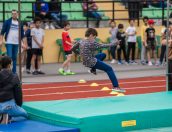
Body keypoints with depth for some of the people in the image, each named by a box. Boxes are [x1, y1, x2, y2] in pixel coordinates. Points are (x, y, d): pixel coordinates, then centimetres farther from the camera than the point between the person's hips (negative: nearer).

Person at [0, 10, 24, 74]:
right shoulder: (7, 22, -1)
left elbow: (22, 35, 13)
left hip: (16, 43, 4)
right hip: (9, 42, -4)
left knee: (14, 58, 8)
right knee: (9, 57, -9)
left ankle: (14, 71, 14)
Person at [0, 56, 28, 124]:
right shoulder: (14, 77, -6)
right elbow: (18, 93, -1)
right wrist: (19, 105, 15)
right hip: (9, 104, -4)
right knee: (24, 115, 22)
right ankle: (9, 118, -7)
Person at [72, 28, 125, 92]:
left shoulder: (80, 41, 0)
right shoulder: (92, 43, -21)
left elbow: (73, 49, 10)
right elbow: (103, 46, -13)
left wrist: (81, 53, 22)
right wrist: (114, 43, 0)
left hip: (86, 62, 8)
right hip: (92, 62, -8)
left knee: (103, 55, 28)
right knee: (109, 69, 1)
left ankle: (93, 69, 29)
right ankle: (116, 87, -7)